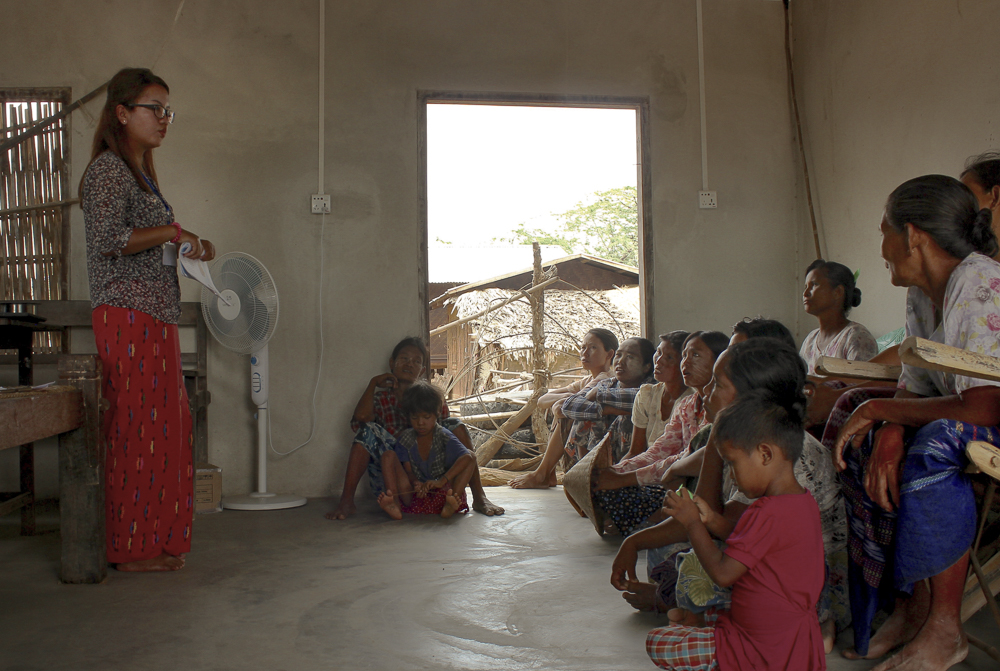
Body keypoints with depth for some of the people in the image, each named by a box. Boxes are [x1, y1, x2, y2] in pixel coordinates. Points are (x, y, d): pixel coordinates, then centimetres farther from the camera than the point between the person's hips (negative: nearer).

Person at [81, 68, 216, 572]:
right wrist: (174, 231, -12)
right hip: (127, 317, -10)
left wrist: (187, 246, 13)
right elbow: (107, 241, -20)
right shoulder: (108, 169, -7)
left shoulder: (140, 172, 22)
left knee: (162, 428, 10)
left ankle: (155, 541, 18)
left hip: (154, 318, 10)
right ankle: (132, 549, 3)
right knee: (137, 428, -6)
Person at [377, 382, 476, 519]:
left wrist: (442, 480, -33)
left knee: (471, 458, -19)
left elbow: (467, 457, -21)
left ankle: (450, 505, -41)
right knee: (388, 455, -11)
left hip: (442, 491, -2)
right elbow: (408, 470, -1)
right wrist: (416, 484, -27)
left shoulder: (444, 437, -4)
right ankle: (394, 504, -31)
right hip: (414, 493, 2)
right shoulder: (405, 438, 6)